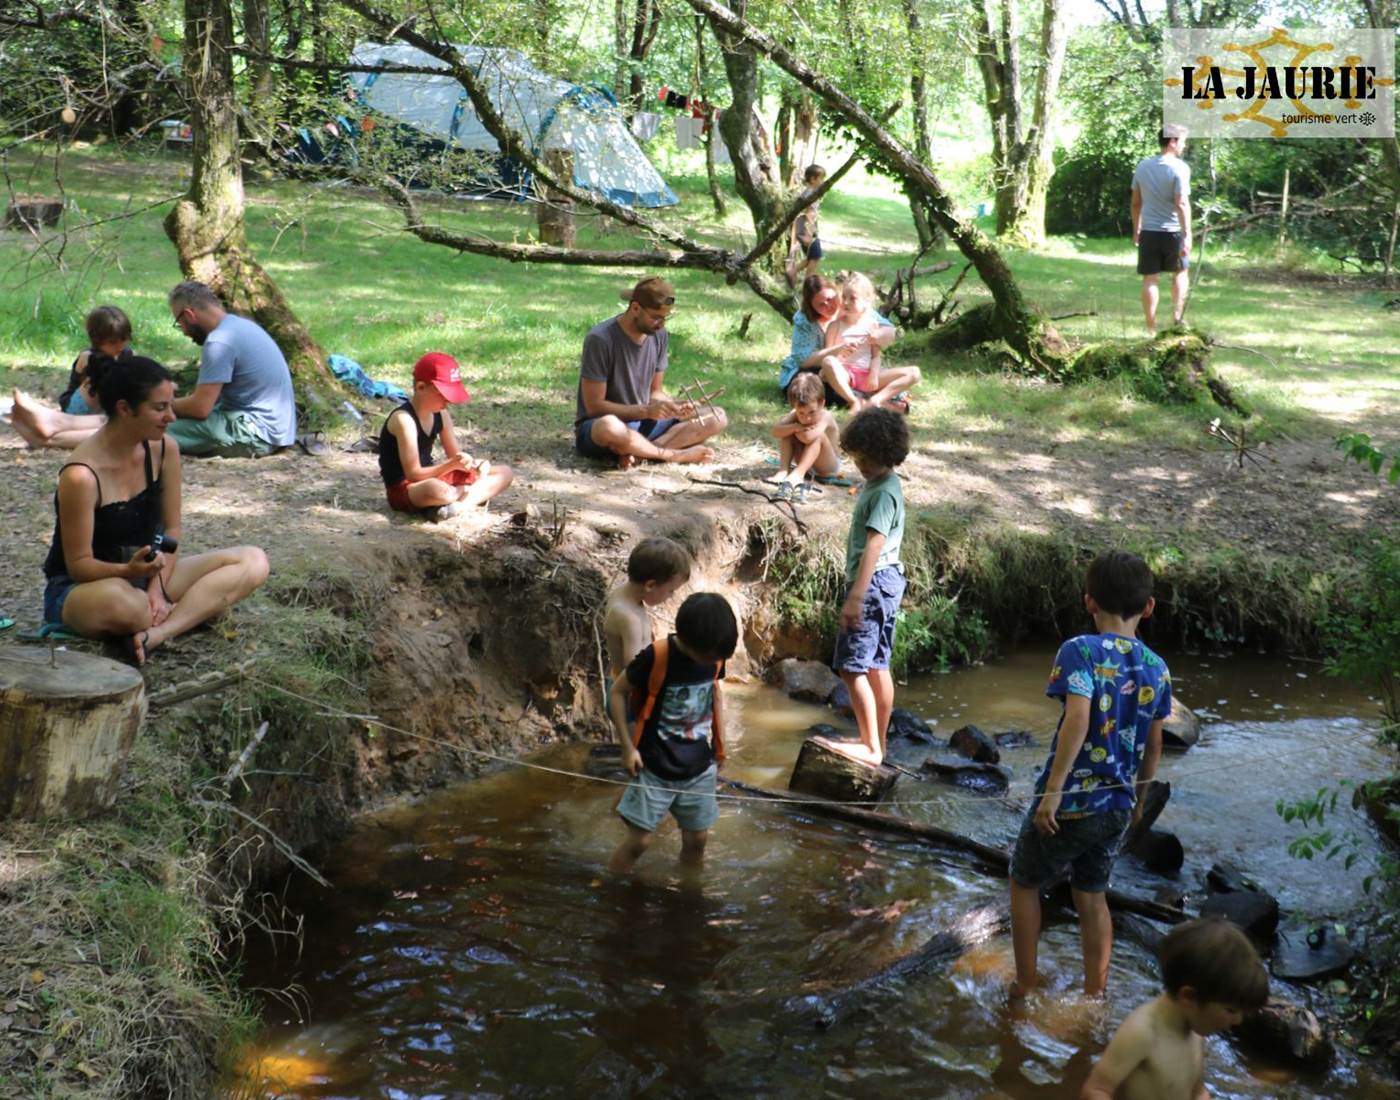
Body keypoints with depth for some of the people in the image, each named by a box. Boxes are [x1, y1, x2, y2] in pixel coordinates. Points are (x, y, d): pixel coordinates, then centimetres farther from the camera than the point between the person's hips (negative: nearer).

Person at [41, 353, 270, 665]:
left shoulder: (164, 449, -6)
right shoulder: (81, 475, -24)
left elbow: (171, 529, 0)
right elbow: (78, 564, -19)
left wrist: (157, 586, -17)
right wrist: (130, 571, -39)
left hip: (145, 571, 7)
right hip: (81, 588, -7)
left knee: (253, 562, -14)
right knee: (117, 600, -46)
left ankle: (156, 634, -29)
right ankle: (190, 613, -14)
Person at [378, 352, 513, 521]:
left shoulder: (441, 415, 4)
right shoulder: (404, 420, -22)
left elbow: (455, 456, 7)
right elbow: (413, 474, -24)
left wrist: (474, 465, -16)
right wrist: (451, 465, -36)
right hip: (405, 489, -10)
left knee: (504, 473, 3)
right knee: (439, 490, -47)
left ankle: (459, 504, -19)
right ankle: (476, 493, -16)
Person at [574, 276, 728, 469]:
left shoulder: (660, 336, 2)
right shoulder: (600, 339, -17)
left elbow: (655, 392, 9)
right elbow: (594, 406, -17)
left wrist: (674, 406, -13)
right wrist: (646, 411, -25)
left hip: (643, 424, 7)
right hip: (595, 427, -7)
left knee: (717, 418, -10)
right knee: (610, 426, -44)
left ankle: (638, 453, -25)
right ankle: (675, 455, -20)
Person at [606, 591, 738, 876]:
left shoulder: (715, 654, -10)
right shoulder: (655, 657, -24)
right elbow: (617, 692, -11)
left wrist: (719, 743, 14)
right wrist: (628, 747, -13)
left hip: (699, 767, 4)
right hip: (655, 767, -4)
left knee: (697, 838, 12)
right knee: (639, 839, -3)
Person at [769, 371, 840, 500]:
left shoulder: (825, 418, -27)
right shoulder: (795, 415, -13)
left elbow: (808, 437, -44)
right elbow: (775, 431, -26)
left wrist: (796, 431, -24)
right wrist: (795, 427, -39)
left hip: (828, 467, -5)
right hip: (806, 463, 5)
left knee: (817, 435, -33)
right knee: (787, 432, -16)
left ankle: (798, 474, -41)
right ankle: (784, 471, -27)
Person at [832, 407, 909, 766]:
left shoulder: (884, 492, -19)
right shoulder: (876, 483, 12)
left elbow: (873, 546, -26)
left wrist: (856, 597, -29)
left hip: (873, 582, -10)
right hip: (884, 581, 10)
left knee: (851, 666, -8)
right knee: (877, 666, 14)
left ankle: (871, 748, -5)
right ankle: (877, 743, 21)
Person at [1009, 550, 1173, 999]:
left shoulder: (1081, 651, -16)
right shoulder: (1157, 668, 2)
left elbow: (1078, 719, -30)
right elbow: (1153, 744, 11)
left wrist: (1053, 790, -27)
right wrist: (1140, 793, 26)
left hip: (1071, 803, -5)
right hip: (1118, 805, 5)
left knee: (1025, 882, 17)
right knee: (1091, 896, 20)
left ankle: (1025, 988, 23)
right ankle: (1095, 994, 26)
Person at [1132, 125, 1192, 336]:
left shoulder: (1143, 166, 5)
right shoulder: (1179, 168, -11)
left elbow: (1136, 202, 11)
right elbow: (1182, 203, -18)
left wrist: (1136, 230, 21)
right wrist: (1187, 235, -18)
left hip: (1148, 231, 3)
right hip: (1172, 231, -3)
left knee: (1150, 279, 4)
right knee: (1180, 273, 19)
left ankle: (1151, 328, 4)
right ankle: (1177, 319, 14)